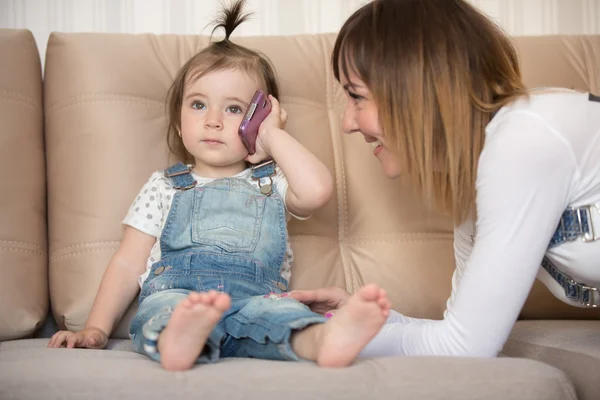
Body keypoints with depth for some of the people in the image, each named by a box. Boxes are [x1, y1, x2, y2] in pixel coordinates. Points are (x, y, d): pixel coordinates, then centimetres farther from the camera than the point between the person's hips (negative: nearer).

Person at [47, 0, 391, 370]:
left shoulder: (272, 184, 24)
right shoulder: (163, 186, 25)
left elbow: (318, 190, 0)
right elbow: (128, 264, 20)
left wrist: (273, 134, 13)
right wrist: (96, 330, 7)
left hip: (254, 298, 0)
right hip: (174, 295, 1)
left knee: (275, 312, -35)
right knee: (164, 306, -35)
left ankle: (325, 338, -66)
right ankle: (179, 338, -68)